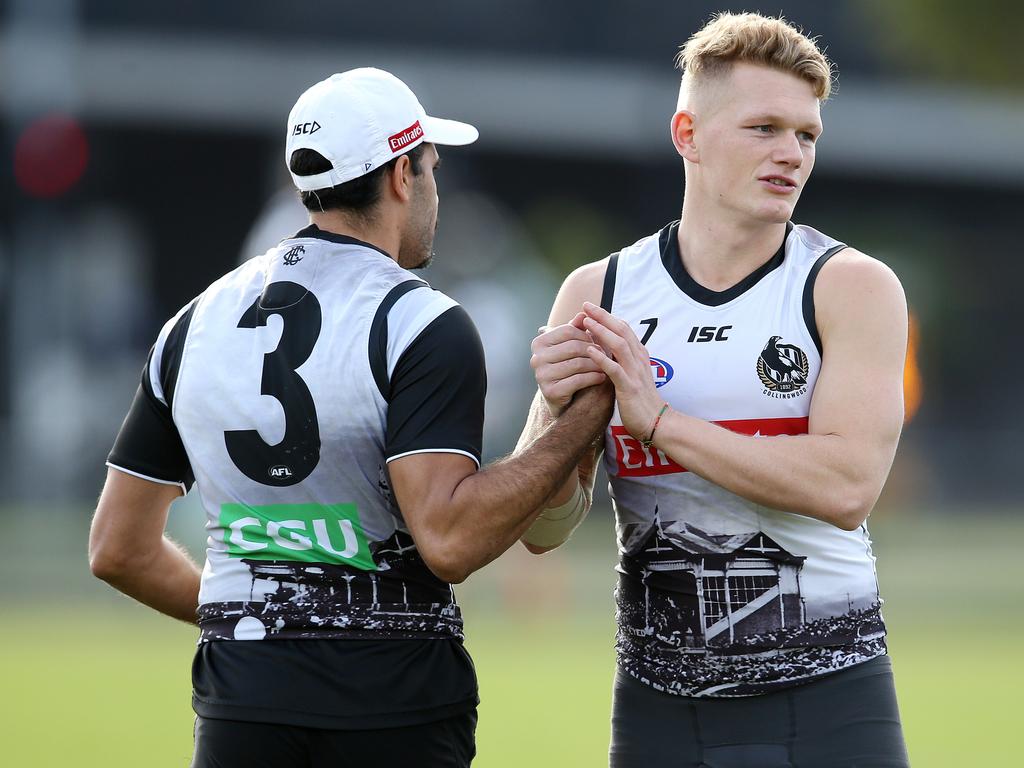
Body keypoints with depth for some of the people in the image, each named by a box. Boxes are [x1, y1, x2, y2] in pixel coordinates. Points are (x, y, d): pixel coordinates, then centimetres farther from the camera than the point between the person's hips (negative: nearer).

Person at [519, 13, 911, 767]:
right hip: (660, 702, 2)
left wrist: (658, 420, -18)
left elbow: (846, 487, -19)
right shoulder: (598, 295, 3)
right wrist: (558, 414, -17)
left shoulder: (852, 287, -4)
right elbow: (544, 529, 2)